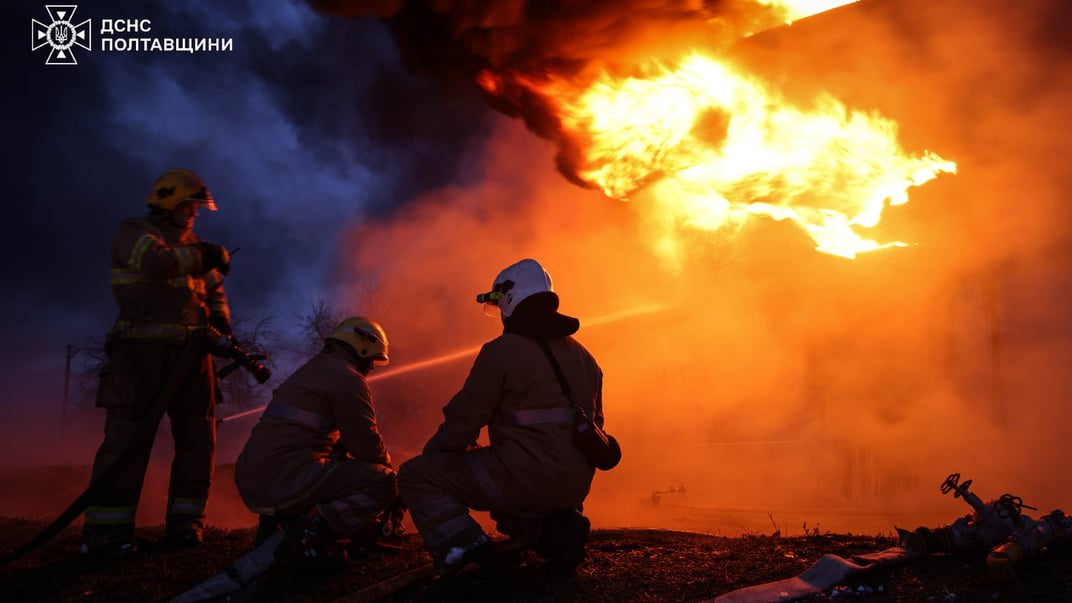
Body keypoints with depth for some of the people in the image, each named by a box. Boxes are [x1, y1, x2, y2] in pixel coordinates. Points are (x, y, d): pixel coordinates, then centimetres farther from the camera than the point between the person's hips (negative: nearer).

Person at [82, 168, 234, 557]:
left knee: (197, 436, 1)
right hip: (143, 351, -6)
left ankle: (184, 524, 7)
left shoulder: (192, 246, 21)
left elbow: (214, 292, 26)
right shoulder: (134, 233, 2)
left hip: (190, 352, 6)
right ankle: (105, 530, -9)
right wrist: (202, 256, -9)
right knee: (128, 436, -11)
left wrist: (222, 327, 8)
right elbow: (154, 261, -20)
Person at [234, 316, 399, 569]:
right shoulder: (348, 379, -4)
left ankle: (278, 523, 14)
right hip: (285, 480, -10)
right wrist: (390, 470, 15)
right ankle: (307, 537, -17)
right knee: (384, 482, -7)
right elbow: (367, 443, -5)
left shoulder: (309, 371, 26)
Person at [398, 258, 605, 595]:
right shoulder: (581, 354, 15)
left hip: (526, 476, -8)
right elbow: (592, 425, 20)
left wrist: (431, 452, 12)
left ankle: (470, 563, -13)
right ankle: (556, 530, 10)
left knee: (416, 475, 3)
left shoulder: (502, 350, -9)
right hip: (575, 484, 8)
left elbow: (463, 422, -7)